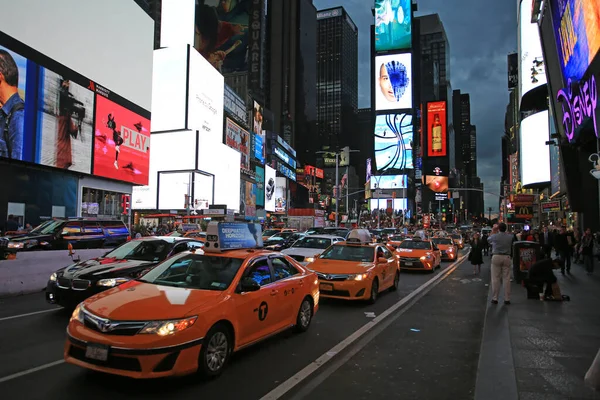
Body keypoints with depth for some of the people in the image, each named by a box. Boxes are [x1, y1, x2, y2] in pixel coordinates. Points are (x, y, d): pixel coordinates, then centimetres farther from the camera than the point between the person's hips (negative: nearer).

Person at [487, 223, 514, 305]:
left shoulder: (494, 236, -4)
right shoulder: (510, 236, 0)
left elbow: (488, 239, 16)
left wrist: (493, 231, 27)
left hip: (496, 257, -2)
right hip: (507, 258, 2)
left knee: (495, 278, 1)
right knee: (506, 278, 5)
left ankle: (495, 298, 2)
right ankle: (507, 299, 7)